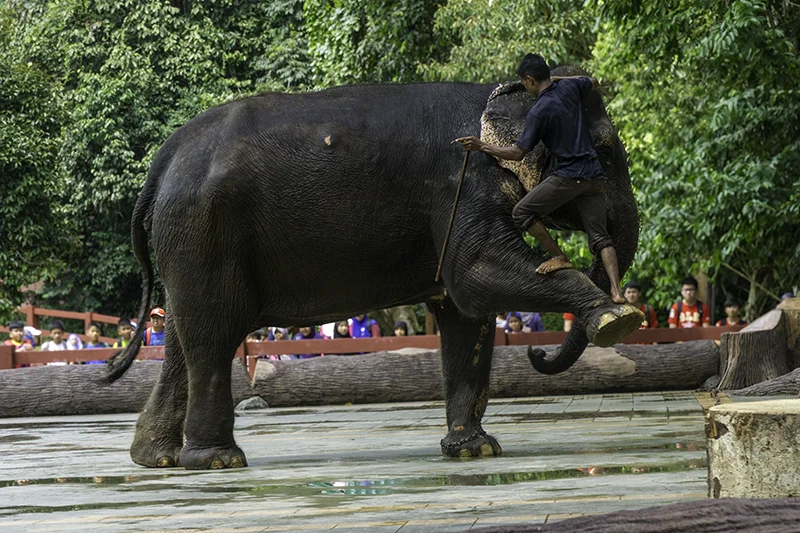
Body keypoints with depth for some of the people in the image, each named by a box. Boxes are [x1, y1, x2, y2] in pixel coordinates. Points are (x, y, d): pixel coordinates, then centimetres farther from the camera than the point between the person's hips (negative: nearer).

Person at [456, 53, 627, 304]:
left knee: (523, 211, 5)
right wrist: (557, 79, 32)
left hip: (568, 175, -7)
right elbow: (594, 82, 32)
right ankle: (616, 291, -9)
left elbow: (518, 153, -8)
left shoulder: (539, 111, -12)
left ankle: (559, 257, 5)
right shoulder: (569, 87, 7)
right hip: (594, 175, 7)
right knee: (600, 236, 4)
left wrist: (482, 146, 1)